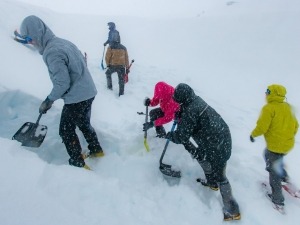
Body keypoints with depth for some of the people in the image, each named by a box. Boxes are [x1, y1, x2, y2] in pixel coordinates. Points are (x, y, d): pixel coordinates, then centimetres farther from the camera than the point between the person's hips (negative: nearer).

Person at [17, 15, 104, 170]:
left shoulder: (51, 52, -20)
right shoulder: (64, 42, 8)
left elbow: (62, 83, -21)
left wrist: (49, 101, -6)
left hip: (76, 98, -9)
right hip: (88, 92, 9)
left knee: (66, 131, 8)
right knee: (84, 124, 25)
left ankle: (78, 164, 17)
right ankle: (97, 150, 39)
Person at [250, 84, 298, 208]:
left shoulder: (269, 108, -17)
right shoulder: (287, 107, 6)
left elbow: (262, 127, -21)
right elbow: (295, 126, 12)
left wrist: (253, 134, -2)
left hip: (276, 146, -8)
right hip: (288, 144, 8)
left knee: (274, 172, 6)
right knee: (268, 154, 32)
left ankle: (278, 199, 17)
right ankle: (283, 175, 34)